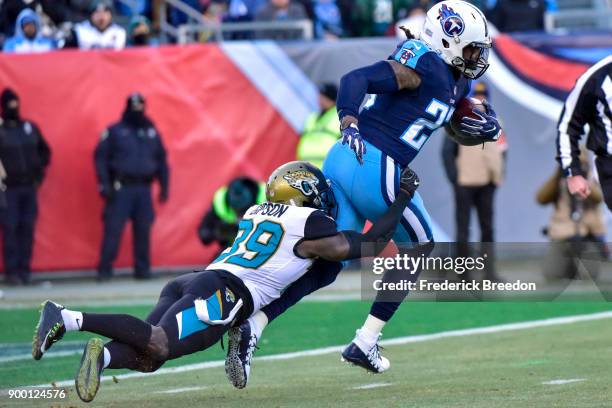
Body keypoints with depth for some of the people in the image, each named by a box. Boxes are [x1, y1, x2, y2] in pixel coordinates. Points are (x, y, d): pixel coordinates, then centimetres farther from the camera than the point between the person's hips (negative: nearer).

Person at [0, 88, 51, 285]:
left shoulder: (30, 128, 9)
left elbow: (44, 150, 21)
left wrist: (39, 170, 9)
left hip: (29, 187, 4)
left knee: (27, 229, 3)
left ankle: (24, 269, 9)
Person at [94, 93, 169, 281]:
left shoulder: (151, 132, 14)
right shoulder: (114, 132, 3)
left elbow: (161, 160, 19)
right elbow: (100, 157, -1)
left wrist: (164, 186, 13)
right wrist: (104, 185, -9)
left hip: (144, 189, 4)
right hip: (120, 188, -4)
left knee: (143, 230, 3)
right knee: (113, 229, -9)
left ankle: (142, 269, 9)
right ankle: (104, 270, -7)